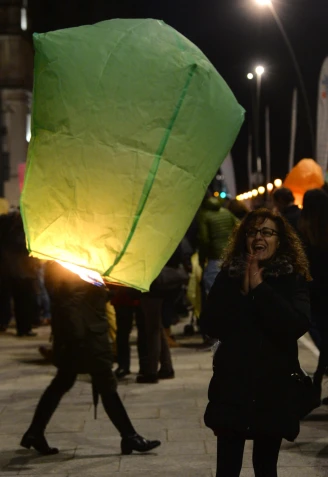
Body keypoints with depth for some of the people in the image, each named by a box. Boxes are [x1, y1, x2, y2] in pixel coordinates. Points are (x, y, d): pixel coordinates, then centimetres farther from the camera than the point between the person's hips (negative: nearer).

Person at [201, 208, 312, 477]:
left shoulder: (293, 279, -2)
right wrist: (244, 291, -14)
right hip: (232, 385, 1)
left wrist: (260, 288, -16)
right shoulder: (229, 277, 2)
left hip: (274, 387, 0)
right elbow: (212, 325, -6)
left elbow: (297, 326, -17)